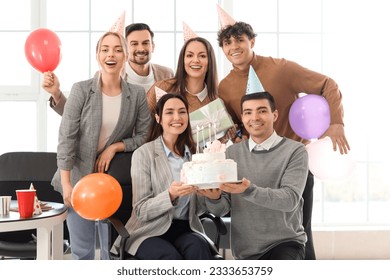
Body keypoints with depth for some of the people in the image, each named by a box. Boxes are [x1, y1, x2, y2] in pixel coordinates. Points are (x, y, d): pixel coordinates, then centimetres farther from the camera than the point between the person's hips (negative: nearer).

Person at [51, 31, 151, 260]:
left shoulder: (137, 94, -1)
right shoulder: (81, 90, -6)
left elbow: (144, 136, 3)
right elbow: (67, 137, -9)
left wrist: (114, 147, -12)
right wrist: (66, 184, -14)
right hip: (79, 178, -1)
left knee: (113, 250, 6)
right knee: (82, 251, 5)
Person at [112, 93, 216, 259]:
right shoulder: (143, 154, -3)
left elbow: (198, 209, 11)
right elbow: (141, 211, -7)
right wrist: (170, 195, -25)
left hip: (186, 229, 3)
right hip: (151, 231, -3)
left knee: (198, 249, -31)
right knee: (171, 257, -34)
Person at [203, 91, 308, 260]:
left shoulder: (295, 151, -5)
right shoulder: (231, 153, 4)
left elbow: (290, 199, -19)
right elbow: (221, 210, 0)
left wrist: (249, 190, -33)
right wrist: (214, 197, -23)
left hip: (284, 242, -4)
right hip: (245, 250, 4)